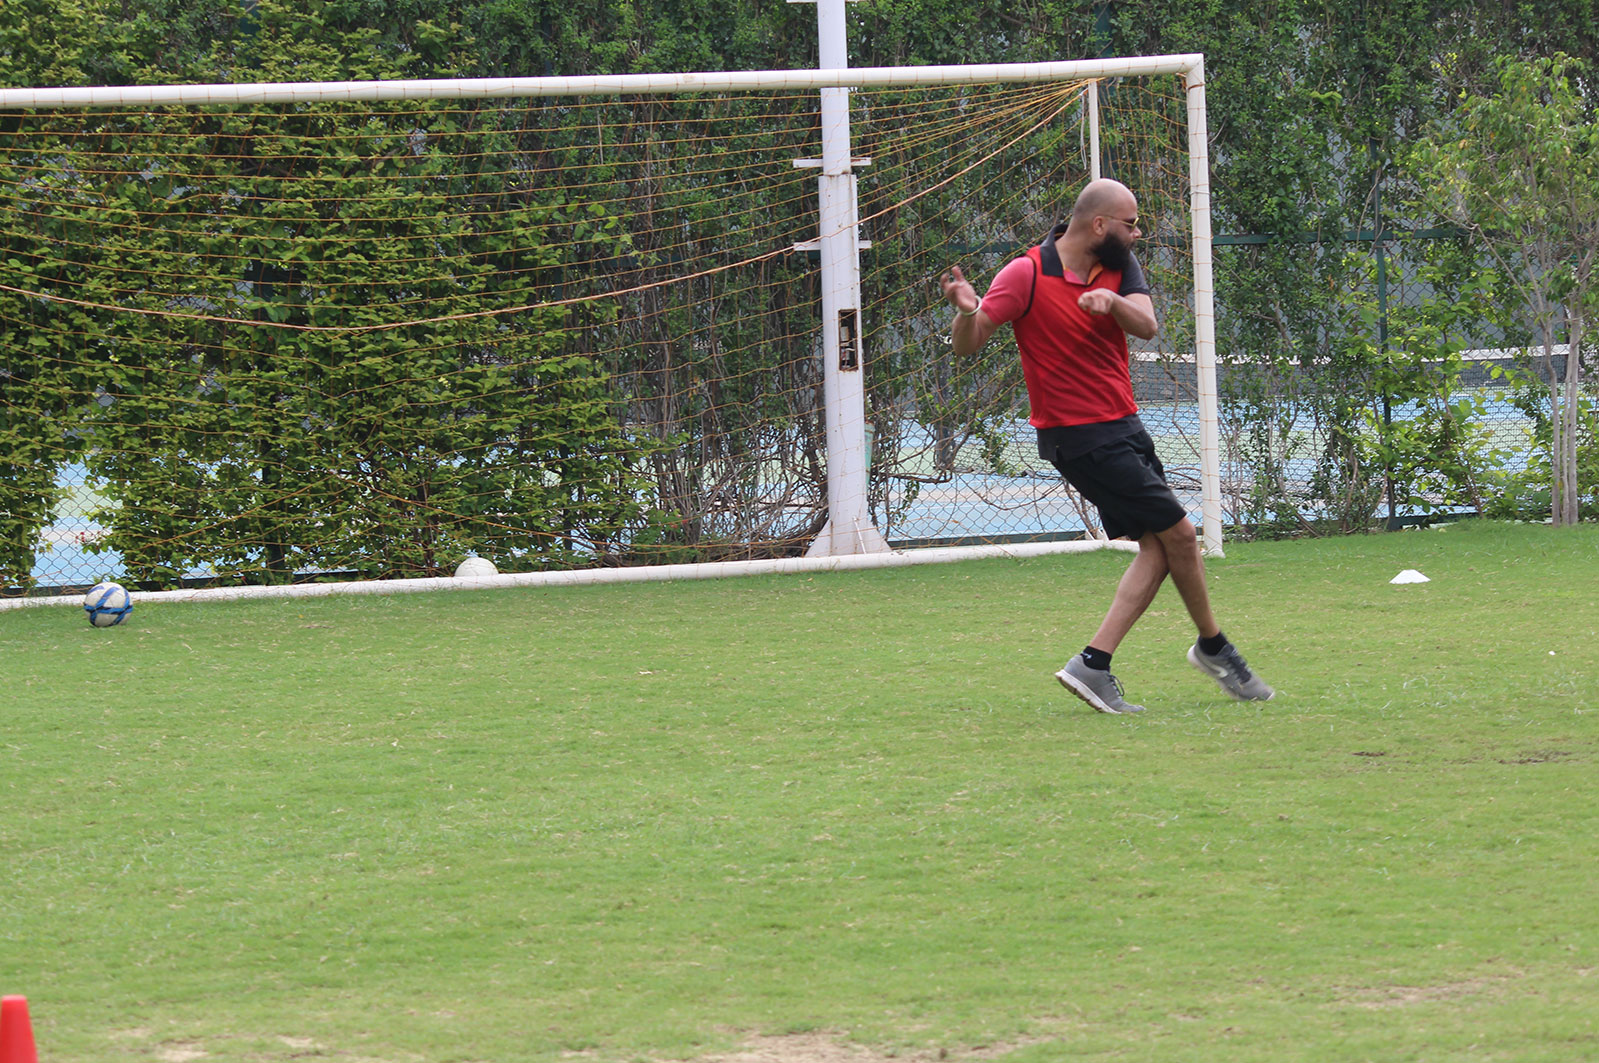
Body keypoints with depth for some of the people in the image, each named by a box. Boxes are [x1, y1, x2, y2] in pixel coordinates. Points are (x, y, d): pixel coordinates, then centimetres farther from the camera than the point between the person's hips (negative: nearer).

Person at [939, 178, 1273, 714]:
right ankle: (1214, 648, 15)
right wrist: (967, 311, -36)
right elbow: (967, 345, -13)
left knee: (1159, 547, 3)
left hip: (1123, 425, 8)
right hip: (1081, 437, -8)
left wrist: (1112, 301, -33)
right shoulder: (1026, 275, -14)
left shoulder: (1119, 267, 5)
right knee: (1177, 532, -6)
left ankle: (1094, 664, -2)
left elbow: (1147, 325, -11)